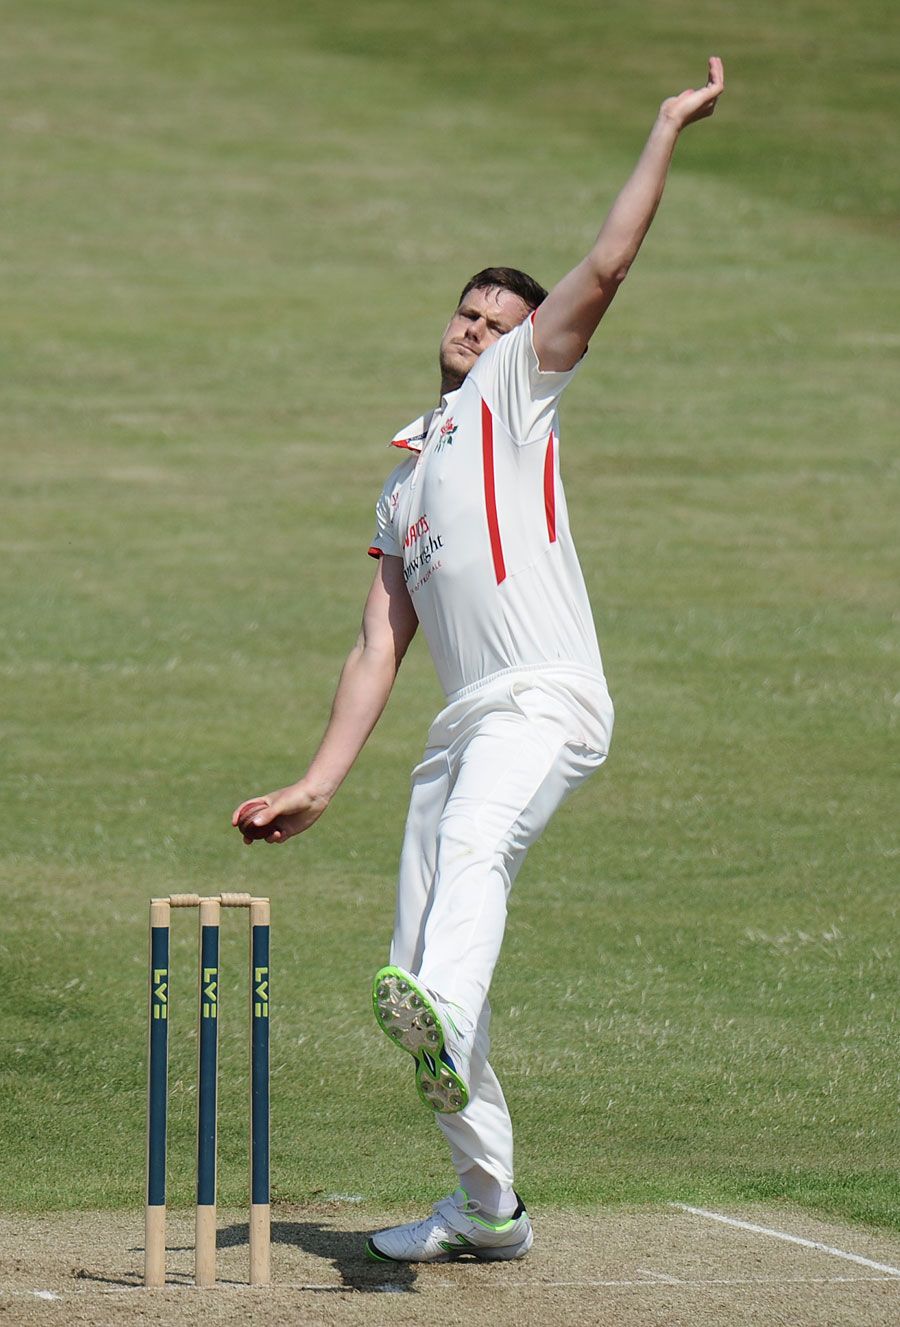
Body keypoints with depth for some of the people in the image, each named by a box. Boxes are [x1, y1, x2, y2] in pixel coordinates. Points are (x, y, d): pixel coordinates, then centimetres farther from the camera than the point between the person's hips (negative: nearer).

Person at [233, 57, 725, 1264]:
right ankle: (488, 1208, 15)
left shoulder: (516, 394, 13)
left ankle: (442, 1025, -63)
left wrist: (668, 131, -2)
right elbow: (381, 645, 24)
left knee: (472, 844, -36)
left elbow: (607, 266, 0)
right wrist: (318, 786, 15)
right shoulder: (405, 483, 30)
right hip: (463, 726, 7)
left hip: (547, 701, -7)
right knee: (422, 964, 5)